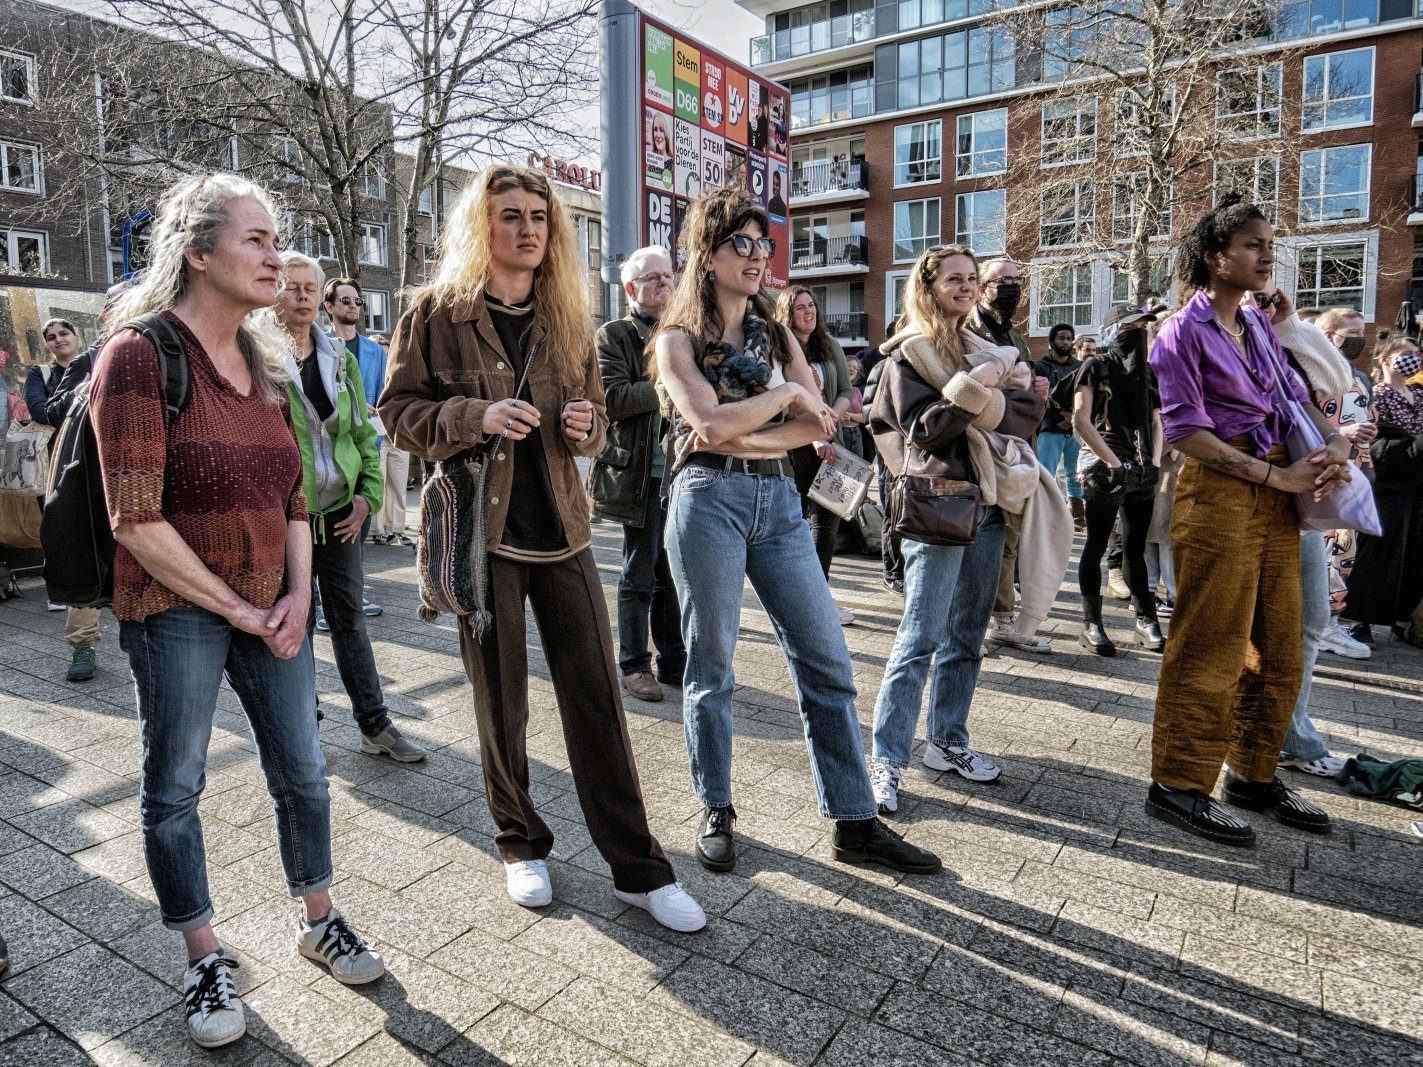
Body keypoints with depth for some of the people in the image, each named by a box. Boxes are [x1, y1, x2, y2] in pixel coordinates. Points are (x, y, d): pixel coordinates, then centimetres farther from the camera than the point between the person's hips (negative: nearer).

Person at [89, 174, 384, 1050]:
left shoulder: (265, 361, 8)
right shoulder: (141, 356, -12)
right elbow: (136, 520, -17)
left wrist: (298, 593, -3)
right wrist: (237, 610, -13)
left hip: (273, 607, 6)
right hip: (176, 610, -5)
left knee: (303, 771, 12)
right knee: (175, 787, 8)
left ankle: (320, 922, 32)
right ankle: (206, 961, 27)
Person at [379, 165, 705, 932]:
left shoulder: (567, 318, 11)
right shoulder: (438, 313, 0)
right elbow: (399, 411, -1)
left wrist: (585, 425, -7)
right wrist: (477, 416, -18)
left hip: (562, 529, 3)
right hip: (481, 527, -2)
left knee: (596, 696, 2)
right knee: (501, 701, 9)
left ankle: (638, 868, 12)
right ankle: (520, 844, 30)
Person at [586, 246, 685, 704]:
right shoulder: (613, 337, -2)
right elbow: (613, 399, -15)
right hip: (640, 473, -5)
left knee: (672, 573, 12)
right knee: (640, 575, 3)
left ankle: (673, 661, 23)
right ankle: (634, 665, 16)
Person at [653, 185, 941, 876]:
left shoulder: (777, 335, 16)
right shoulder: (679, 338, 3)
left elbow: (818, 427, 3)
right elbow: (711, 421, -14)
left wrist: (743, 438, -11)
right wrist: (787, 393, -4)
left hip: (777, 501, 5)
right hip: (709, 501, -4)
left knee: (827, 662, 2)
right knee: (711, 667, 5)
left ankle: (854, 823, 12)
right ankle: (716, 812, 23)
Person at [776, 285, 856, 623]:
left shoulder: (830, 346, 12)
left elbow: (846, 391, 10)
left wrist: (830, 417, -10)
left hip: (829, 442, 4)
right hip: (793, 444, -4)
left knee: (826, 519, 0)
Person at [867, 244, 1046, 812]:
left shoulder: (984, 349, 17)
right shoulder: (908, 352, -1)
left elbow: (1032, 411, 5)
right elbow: (921, 428, -13)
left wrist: (984, 397, -11)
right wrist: (977, 387, -18)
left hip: (987, 502, 7)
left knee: (967, 633, 11)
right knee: (921, 638, -9)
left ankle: (948, 740, 23)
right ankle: (887, 760, -3)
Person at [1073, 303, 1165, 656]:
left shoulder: (1148, 372, 16)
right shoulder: (1095, 367, -1)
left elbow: (1156, 421, 18)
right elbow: (1081, 421, -8)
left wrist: (1155, 461, 1)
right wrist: (1115, 462, -13)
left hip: (1142, 471, 6)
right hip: (1106, 470, -5)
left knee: (1135, 548, 10)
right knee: (1096, 546, -1)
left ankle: (1146, 622, 16)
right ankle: (1091, 624, 4)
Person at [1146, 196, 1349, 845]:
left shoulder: (1260, 325, 16)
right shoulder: (1184, 332, -7)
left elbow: (1295, 396, 15)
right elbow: (1185, 431, -13)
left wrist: (1332, 443, -6)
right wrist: (1276, 475, -15)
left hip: (1276, 495, 8)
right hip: (1219, 492, -8)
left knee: (1279, 646, 12)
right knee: (1209, 646, -4)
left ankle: (1252, 773, 26)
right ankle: (1177, 784, 8)